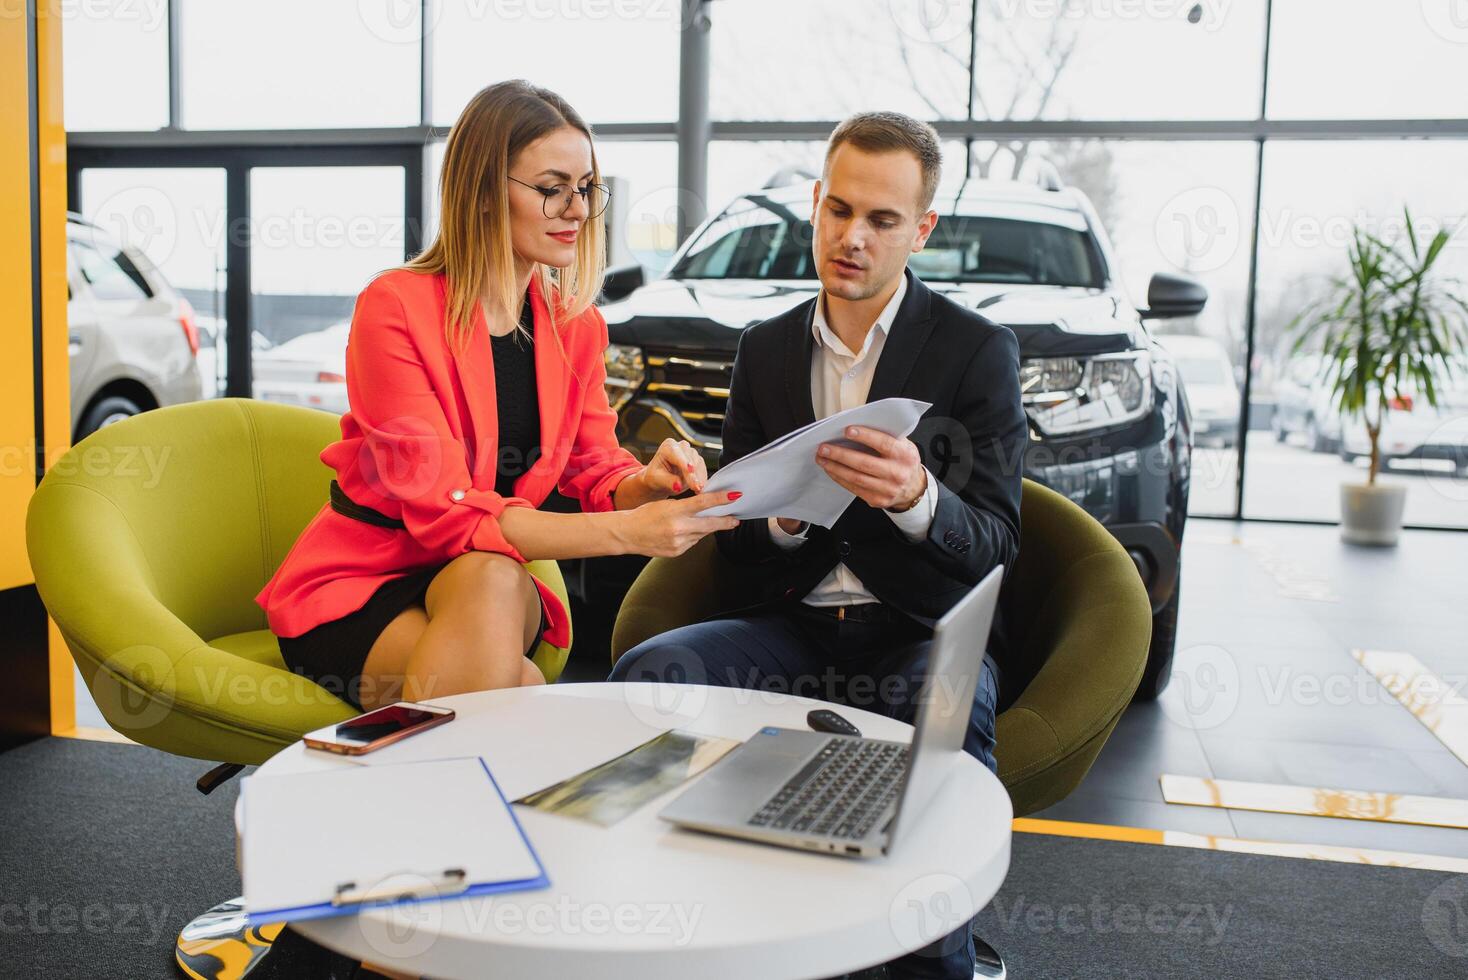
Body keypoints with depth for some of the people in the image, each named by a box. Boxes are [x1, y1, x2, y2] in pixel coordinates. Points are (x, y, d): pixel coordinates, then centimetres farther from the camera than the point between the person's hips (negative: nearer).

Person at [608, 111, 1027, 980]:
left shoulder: (977, 349, 0)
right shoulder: (766, 349, 11)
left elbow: (994, 544, -6)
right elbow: (731, 532, 11)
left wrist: (917, 499, -29)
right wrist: (782, 518, -13)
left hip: (922, 630, -3)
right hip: (797, 628, 3)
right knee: (647, 671, -23)